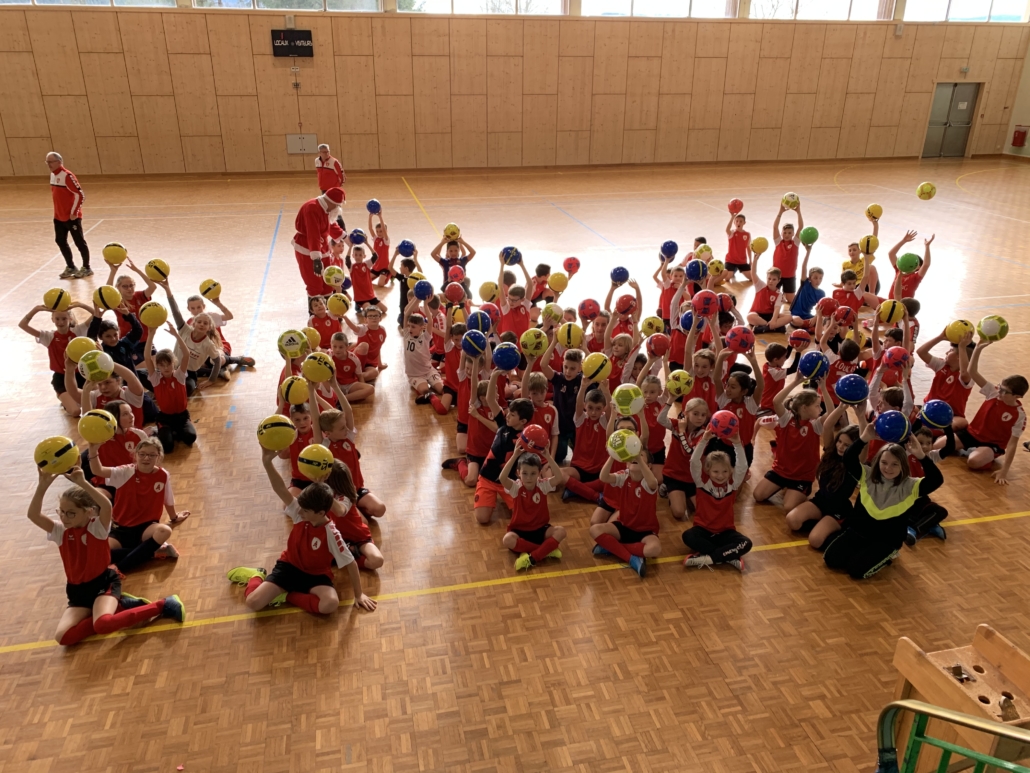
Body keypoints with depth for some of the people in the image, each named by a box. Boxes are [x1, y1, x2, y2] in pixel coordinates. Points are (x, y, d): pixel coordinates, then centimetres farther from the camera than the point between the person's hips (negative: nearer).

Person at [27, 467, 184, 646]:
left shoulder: (97, 527, -12)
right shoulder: (60, 531, 0)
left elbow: (107, 506, -35)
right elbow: (33, 515, -15)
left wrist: (83, 483, -42)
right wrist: (43, 485, -29)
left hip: (104, 582, -6)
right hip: (78, 590, 6)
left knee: (102, 624, -34)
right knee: (63, 637, -18)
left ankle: (161, 605, -19)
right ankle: (118, 605, -4)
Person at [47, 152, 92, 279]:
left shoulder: (67, 176, -17)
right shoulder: (53, 175, 9)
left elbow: (80, 194, -20)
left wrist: (74, 212, -18)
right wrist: (58, 211, 16)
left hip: (71, 216, -9)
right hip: (58, 216, 9)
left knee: (79, 242, 2)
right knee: (60, 241, 13)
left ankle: (86, 268, 13)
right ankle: (71, 267, 25)